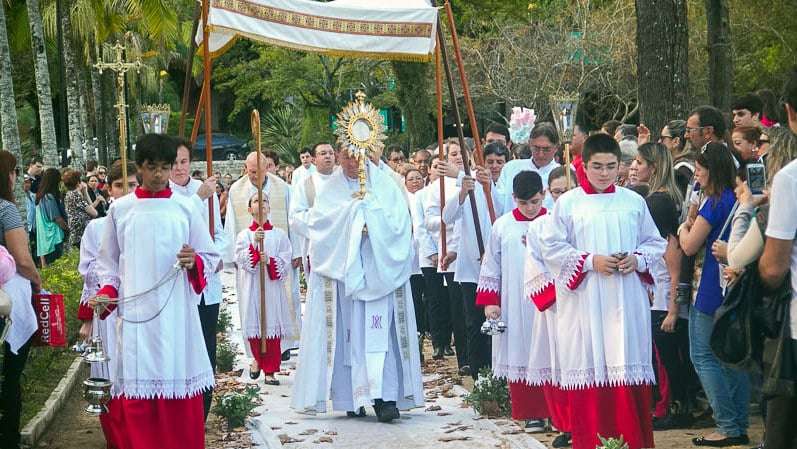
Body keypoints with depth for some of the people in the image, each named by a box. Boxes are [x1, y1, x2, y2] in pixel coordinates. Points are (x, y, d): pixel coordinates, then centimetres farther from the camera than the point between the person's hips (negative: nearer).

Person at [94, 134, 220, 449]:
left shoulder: (185, 208, 6)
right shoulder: (120, 209, 8)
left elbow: (211, 257, 9)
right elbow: (108, 262, 14)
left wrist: (194, 262, -11)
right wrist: (107, 292, -3)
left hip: (177, 315, 0)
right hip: (134, 315, 0)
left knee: (179, 390, -1)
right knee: (136, 397, -3)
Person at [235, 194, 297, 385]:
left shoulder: (279, 235, 6)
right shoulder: (244, 235, 4)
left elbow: (286, 261, -1)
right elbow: (240, 259, -8)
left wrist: (270, 261, -17)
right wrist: (254, 244, -20)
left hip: (273, 286, 0)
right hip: (252, 287, 0)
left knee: (272, 326, -1)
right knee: (254, 325, 4)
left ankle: (270, 370, 5)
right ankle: (258, 359, 30)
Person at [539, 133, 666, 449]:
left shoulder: (634, 202, 8)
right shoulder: (568, 203, 1)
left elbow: (656, 243, 13)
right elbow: (551, 248, -1)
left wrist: (637, 259, -7)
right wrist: (590, 261, -12)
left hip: (626, 304, 2)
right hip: (584, 304, -2)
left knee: (629, 370, 2)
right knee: (589, 370, 0)